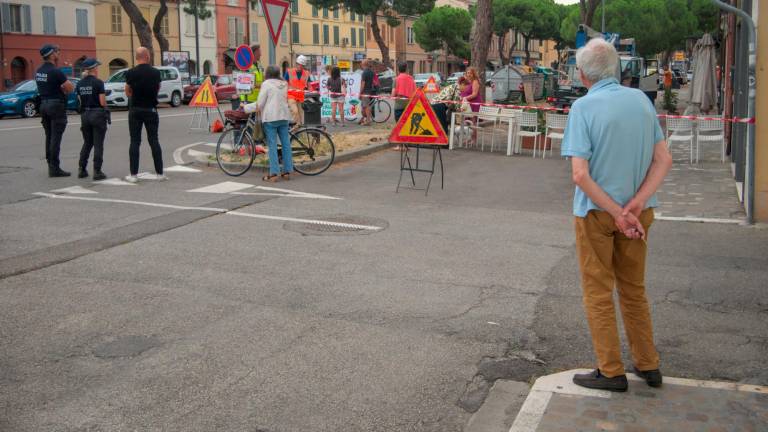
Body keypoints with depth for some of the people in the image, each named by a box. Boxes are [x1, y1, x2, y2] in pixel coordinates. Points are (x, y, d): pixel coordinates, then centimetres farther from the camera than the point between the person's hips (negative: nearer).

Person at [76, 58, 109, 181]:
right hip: (97, 114, -6)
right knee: (98, 144, 0)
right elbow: (102, 102, -14)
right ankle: (97, 172, -1)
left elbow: (80, 101, 8)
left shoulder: (80, 84, 6)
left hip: (85, 114, 6)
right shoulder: (98, 82, -12)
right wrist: (105, 105, 7)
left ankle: (82, 170, 15)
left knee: (87, 143, 17)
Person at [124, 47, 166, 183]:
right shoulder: (156, 73, -2)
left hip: (135, 110, -1)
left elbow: (128, 93, 2)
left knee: (134, 142, 2)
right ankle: (160, 173, 5)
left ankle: (133, 175, 1)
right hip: (151, 109, 1)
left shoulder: (131, 73, -7)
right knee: (154, 140, 6)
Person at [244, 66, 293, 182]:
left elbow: (260, 103, -7)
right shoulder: (284, 84, 14)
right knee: (286, 143, 8)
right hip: (284, 116, 6)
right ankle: (287, 171, 11)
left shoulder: (266, 84, -5)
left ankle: (273, 174, -8)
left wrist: (245, 108, 7)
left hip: (270, 117, -6)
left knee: (272, 145, -5)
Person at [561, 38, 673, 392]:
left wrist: (617, 213, -16)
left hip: (596, 212, -5)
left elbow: (580, 175, -21)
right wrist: (636, 204, -10)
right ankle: (648, 365, 28)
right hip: (639, 212, 5)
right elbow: (664, 160, -2)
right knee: (634, 289, 20)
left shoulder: (584, 107, -14)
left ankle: (611, 372, 15)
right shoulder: (641, 100, 1)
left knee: (598, 293, 9)